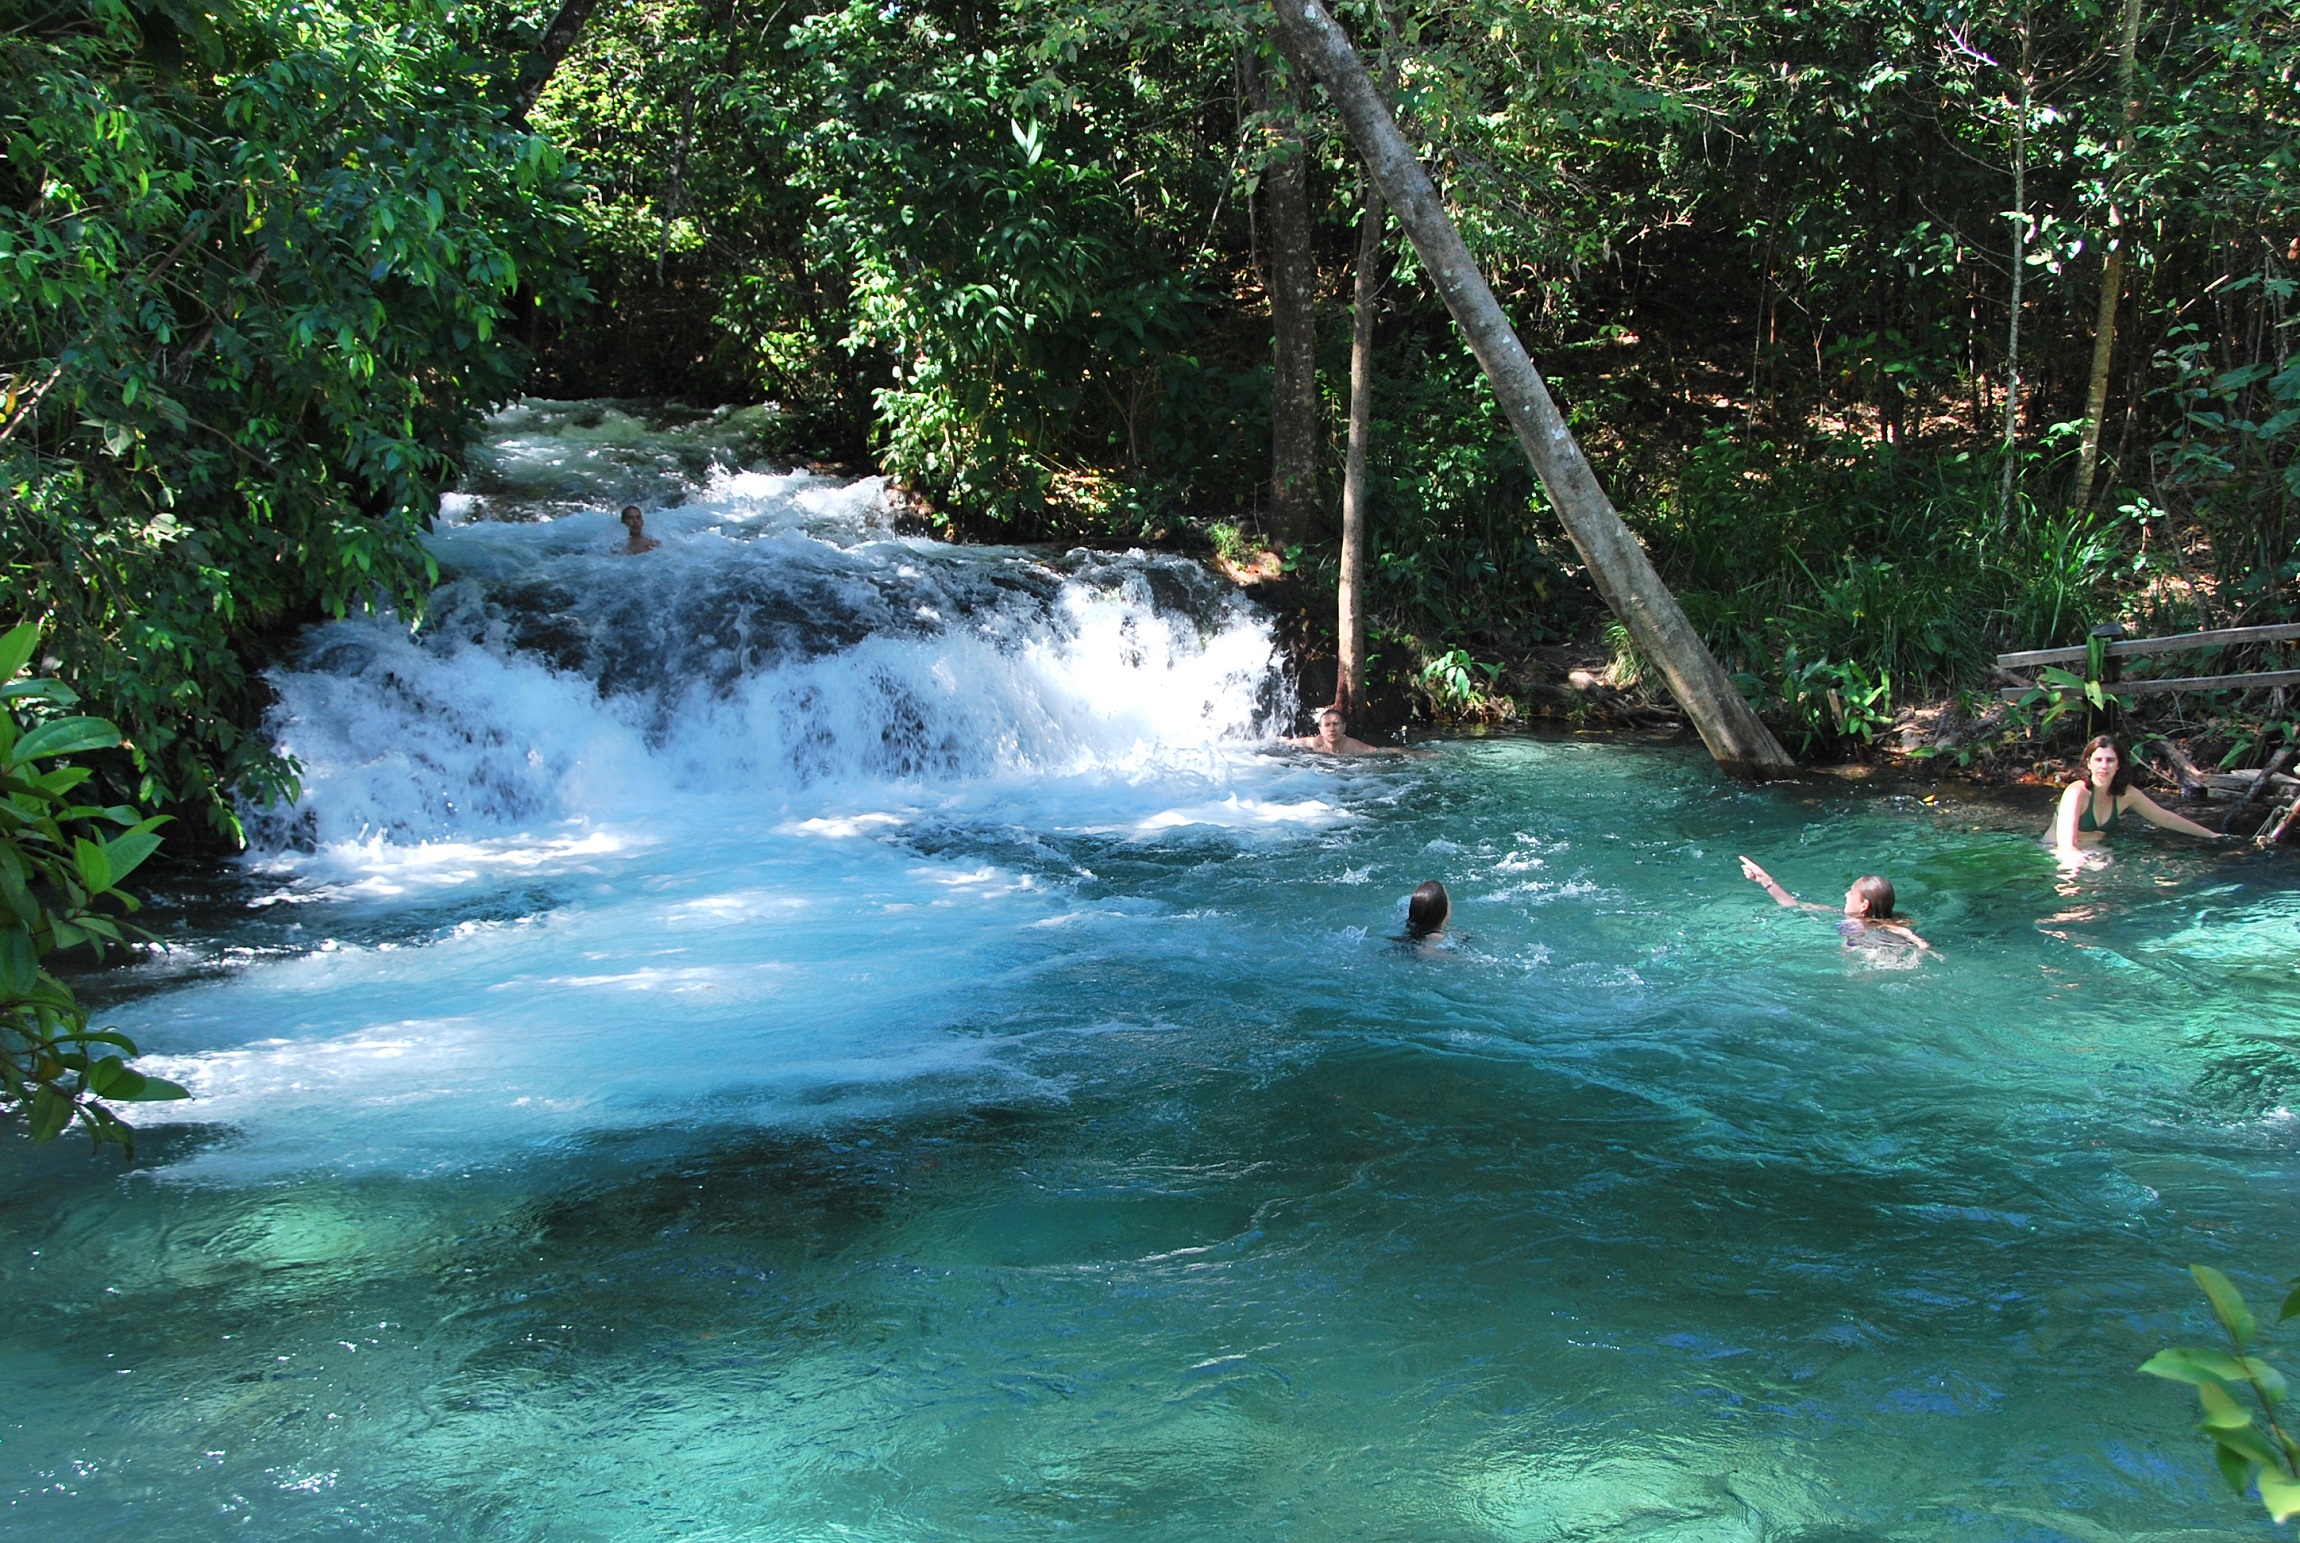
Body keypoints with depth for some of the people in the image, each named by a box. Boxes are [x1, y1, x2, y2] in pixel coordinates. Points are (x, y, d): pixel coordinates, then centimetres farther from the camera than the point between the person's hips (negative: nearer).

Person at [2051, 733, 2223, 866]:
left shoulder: (2126, 794, -4)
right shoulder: (2077, 792, -24)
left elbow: (2166, 818, 10)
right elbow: (2065, 842, -38)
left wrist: (2210, 835, 14)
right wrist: (2071, 854, -62)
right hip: (2056, 852, -6)